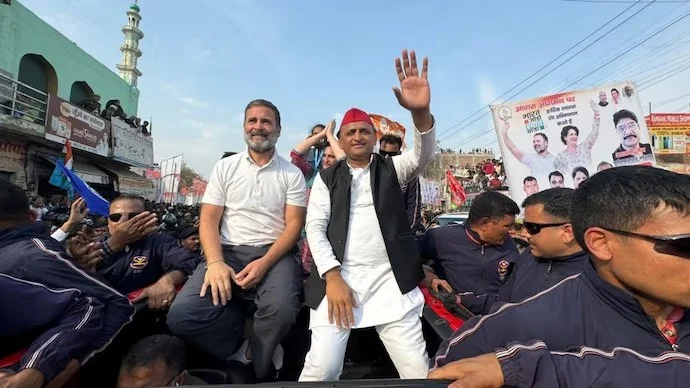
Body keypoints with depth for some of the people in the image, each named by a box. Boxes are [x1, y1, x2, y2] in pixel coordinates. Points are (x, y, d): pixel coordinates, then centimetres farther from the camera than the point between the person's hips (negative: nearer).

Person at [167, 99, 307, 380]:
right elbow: (209, 220, 4)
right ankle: (250, 355, 0)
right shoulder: (225, 167, 10)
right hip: (228, 252, 2)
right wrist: (215, 262, -15)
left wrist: (264, 263, -18)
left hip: (275, 254, -1)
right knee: (182, 315, -22)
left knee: (281, 309, -32)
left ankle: (250, 365, 1)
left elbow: (294, 225, -1)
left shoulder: (292, 174, 6)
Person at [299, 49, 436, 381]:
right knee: (321, 368, -11)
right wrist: (332, 277, -10)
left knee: (418, 371, -5)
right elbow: (315, 227, 3)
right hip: (339, 276, 0)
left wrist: (421, 112, -28)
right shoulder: (327, 178, 12)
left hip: (390, 279, 1)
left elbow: (423, 156, -8)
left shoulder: (391, 169, 13)